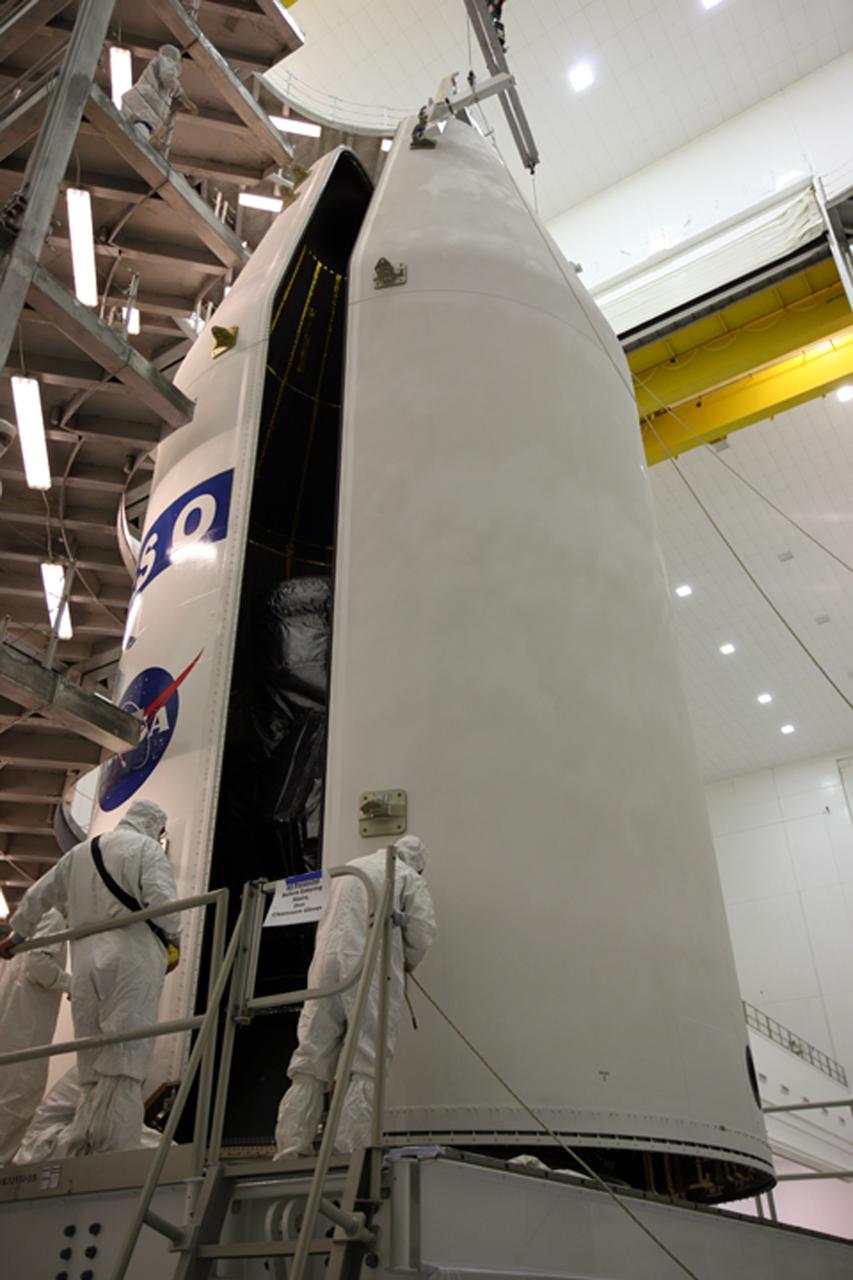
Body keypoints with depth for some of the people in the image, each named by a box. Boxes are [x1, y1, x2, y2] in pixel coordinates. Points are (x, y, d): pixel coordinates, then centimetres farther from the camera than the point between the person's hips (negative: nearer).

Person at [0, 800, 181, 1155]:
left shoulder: (79, 852, 22)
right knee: (124, 1061, -8)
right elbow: (162, 900, -11)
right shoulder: (146, 848, 2)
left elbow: (38, 895, 29)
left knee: (93, 1065, 11)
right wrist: (173, 941, 5)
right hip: (132, 959, -6)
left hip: (86, 963, 6)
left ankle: (77, 1157, 7)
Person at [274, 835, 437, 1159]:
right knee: (368, 1063, -1)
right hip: (372, 966, -4)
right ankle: (351, 1152, -8)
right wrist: (407, 964, 18)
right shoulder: (408, 877, 10)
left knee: (311, 1057, 5)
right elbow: (423, 929, 0)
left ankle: (290, 1149, 1)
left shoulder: (348, 867, 25)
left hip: (326, 961, 5)